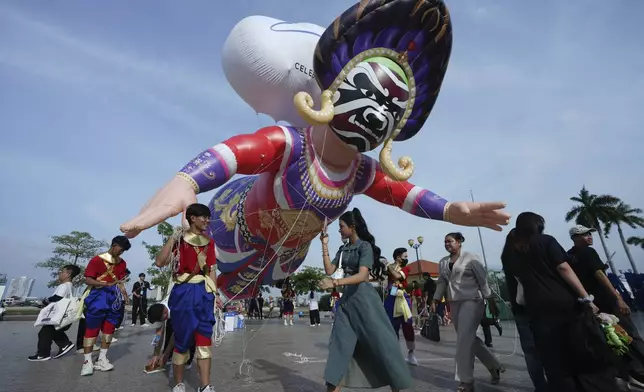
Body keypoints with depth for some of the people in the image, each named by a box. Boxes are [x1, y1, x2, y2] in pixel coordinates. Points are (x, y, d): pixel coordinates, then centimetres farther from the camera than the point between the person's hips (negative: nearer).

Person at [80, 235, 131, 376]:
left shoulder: (122, 263, 8)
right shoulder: (97, 260, -8)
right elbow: (88, 280, -11)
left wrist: (124, 293, 0)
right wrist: (107, 284, -24)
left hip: (114, 298, 5)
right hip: (98, 297, -5)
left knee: (109, 329, 8)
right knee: (91, 328, -1)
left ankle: (102, 359, 18)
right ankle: (87, 361, 8)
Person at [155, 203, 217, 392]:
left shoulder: (209, 242, 10)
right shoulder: (179, 239, -1)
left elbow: (212, 270, 12)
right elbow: (160, 262, -12)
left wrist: (214, 293, 6)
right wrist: (173, 238, -17)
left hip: (204, 292, 3)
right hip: (184, 292, -3)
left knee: (204, 338, 0)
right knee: (182, 338, 7)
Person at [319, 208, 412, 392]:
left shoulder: (365, 246, -11)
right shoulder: (343, 249, 10)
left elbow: (362, 276, -22)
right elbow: (329, 270, 3)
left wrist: (334, 283, -32)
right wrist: (324, 245, 0)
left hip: (363, 298, -6)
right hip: (346, 299, 7)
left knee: (379, 342, 3)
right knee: (340, 343, 7)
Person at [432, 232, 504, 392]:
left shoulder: (471, 257, -5)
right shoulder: (443, 262, 11)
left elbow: (483, 280, -5)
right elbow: (441, 282, 14)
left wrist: (491, 301, -7)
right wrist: (435, 300, 7)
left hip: (471, 301, -6)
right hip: (454, 303, 6)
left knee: (464, 341, -9)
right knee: (470, 339, 12)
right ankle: (494, 366, 34)